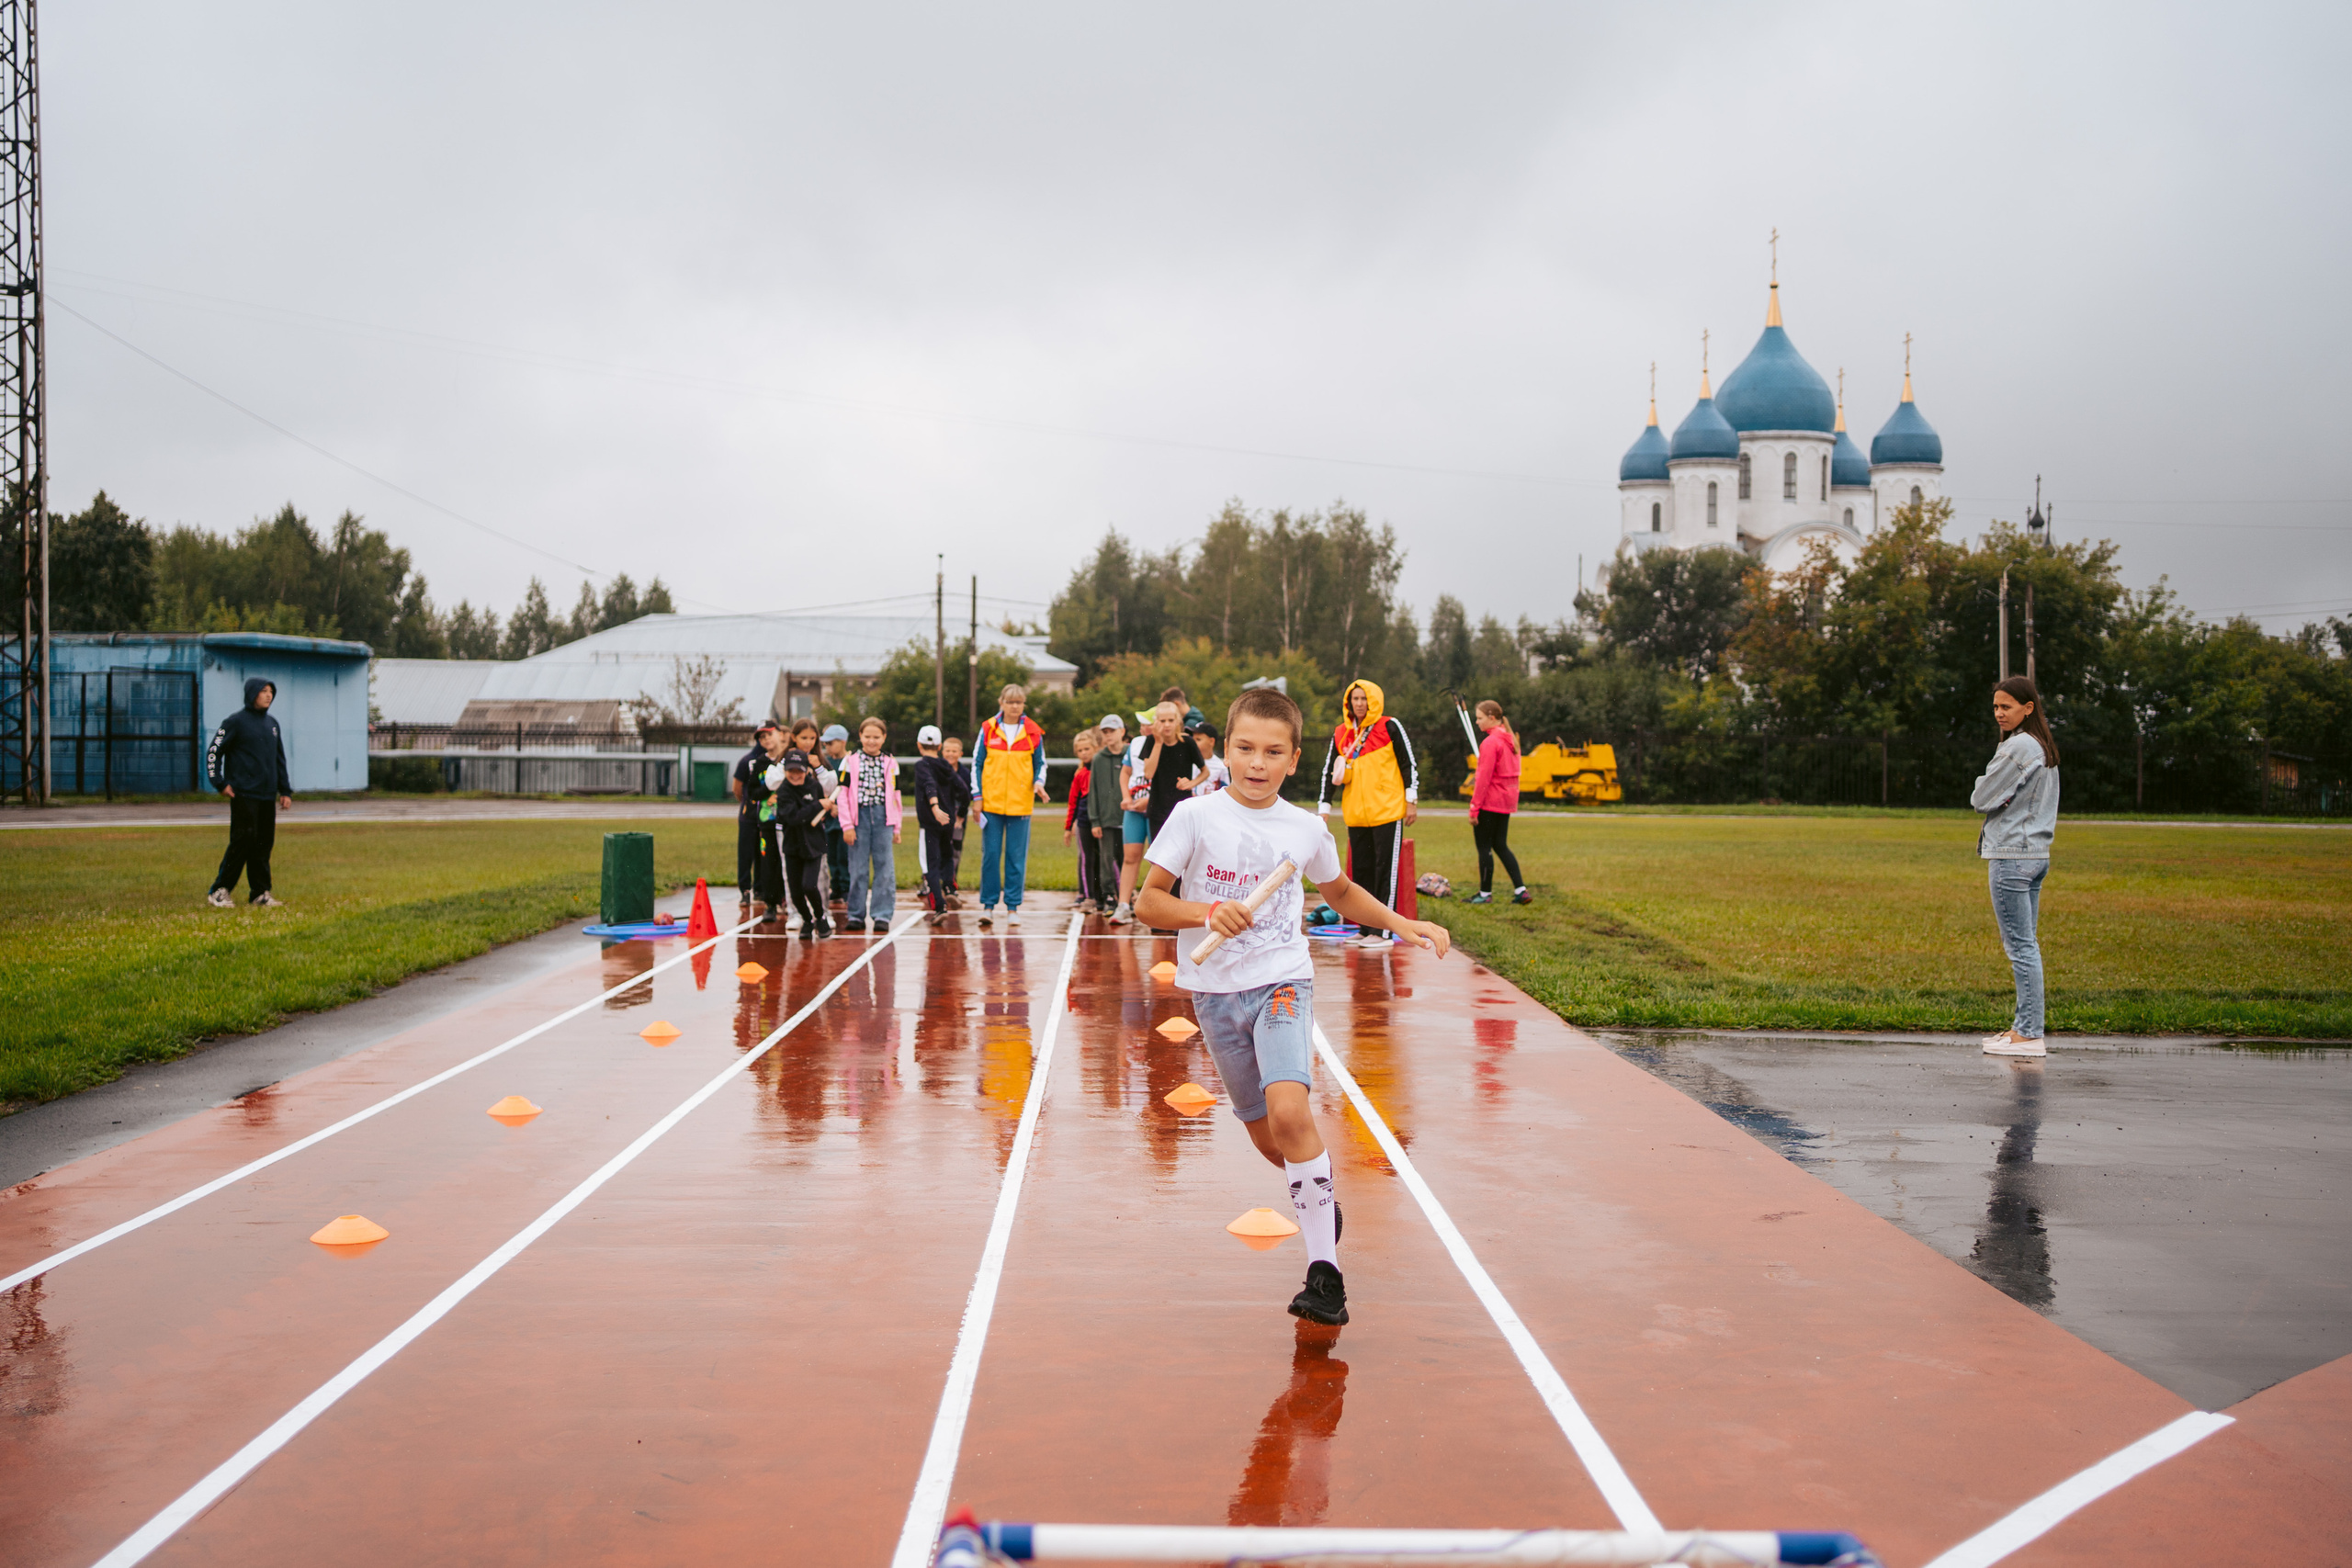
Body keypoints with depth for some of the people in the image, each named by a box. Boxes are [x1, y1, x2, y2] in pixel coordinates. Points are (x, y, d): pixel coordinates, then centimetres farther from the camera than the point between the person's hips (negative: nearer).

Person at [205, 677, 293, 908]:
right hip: (244, 794, -7)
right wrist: (220, 783, -11)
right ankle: (219, 891, -4)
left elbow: (280, 759, 23)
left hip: (268, 796, 7)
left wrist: (285, 791, 17)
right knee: (243, 841, -11)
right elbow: (213, 752, -4)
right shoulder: (235, 722, -3)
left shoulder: (272, 724, 17)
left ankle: (260, 893, 11)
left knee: (265, 844, 6)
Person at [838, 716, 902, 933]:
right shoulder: (850, 761, 3)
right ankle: (856, 915, 9)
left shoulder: (890, 763, 9)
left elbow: (896, 797, 11)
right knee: (858, 869, 2)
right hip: (859, 817, -1)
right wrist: (847, 825, -6)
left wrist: (896, 827, 8)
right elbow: (842, 794, 0)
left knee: (884, 868, -1)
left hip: (883, 818, 1)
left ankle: (882, 915, 3)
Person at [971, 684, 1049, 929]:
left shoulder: (1033, 732, 4)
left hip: (1020, 804, 0)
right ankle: (988, 905, 8)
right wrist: (977, 796, 1)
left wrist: (1038, 783, -7)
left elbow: (1040, 763, 13)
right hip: (991, 803, 0)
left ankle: (1013, 906, 10)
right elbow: (976, 764, 7)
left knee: (1016, 857, 2)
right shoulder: (988, 729, 3)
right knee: (990, 853, 0)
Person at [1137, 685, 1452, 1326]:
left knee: (1288, 1111, -24)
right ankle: (1323, 1198, 42)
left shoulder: (1307, 829, 2)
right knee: (1268, 1138, 8)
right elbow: (1148, 903, -5)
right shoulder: (1195, 816, -5)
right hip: (1215, 990, 1)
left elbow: (1341, 893, 22)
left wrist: (1402, 924, 10)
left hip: (1282, 982, -1)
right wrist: (1207, 913, -22)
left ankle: (1325, 1270, -19)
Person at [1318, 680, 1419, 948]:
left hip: (1387, 812, -5)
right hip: (1356, 815, 5)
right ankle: (1366, 928, 15)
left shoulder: (1389, 727, -1)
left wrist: (1412, 801, -5)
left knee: (1385, 870, -5)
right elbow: (1329, 772, 13)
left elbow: (1409, 764, 0)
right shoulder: (1340, 734, 11)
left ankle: (1382, 931, -5)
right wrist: (1323, 808, 7)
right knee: (1362, 870, 8)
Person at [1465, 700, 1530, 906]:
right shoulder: (1511, 739, 10)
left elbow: (1484, 778, -18)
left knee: (1484, 847, 2)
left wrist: (1474, 807, -14)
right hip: (1507, 801, 9)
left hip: (1489, 802, -9)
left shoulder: (1490, 743, -16)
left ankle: (1485, 893, 8)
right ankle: (1520, 890, 8)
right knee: (1500, 846, 14)